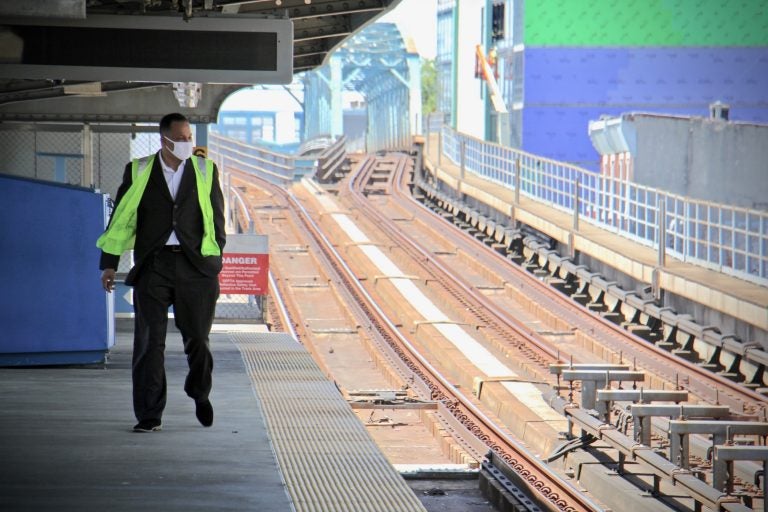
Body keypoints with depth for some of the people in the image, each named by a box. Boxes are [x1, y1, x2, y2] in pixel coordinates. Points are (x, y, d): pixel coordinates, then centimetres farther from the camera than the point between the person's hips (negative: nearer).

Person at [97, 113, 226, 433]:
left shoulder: (205, 171, 8)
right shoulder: (139, 172, 6)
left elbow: (216, 218, 11)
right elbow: (121, 218, 8)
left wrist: (213, 262, 4)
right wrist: (109, 263, 6)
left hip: (194, 265, 0)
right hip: (152, 264, 0)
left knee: (197, 338, 5)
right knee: (149, 342, -2)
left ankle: (200, 394, 34)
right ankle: (149, 416, 3)